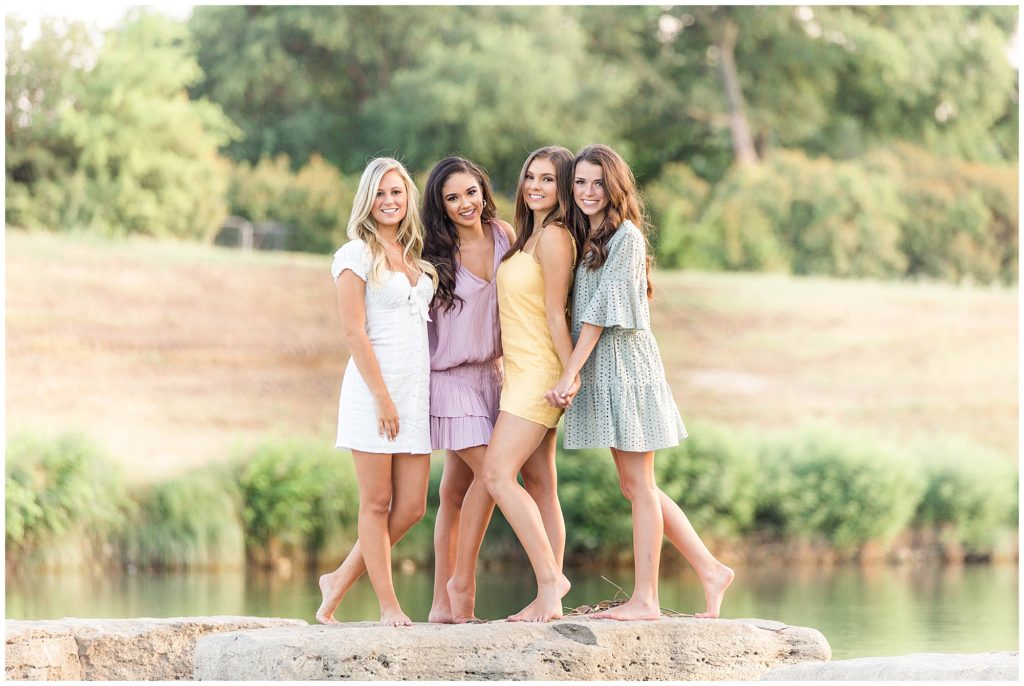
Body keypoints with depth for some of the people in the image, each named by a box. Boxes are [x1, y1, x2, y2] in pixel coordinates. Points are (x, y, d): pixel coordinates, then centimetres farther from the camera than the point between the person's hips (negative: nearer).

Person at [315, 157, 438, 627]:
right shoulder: (356, 255, -3)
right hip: (373, 389, -6)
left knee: (411, 507, 3)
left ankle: (338, 583, 16)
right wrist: (382, 398, -14)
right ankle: (388, 605, 5)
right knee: (377, 503, -1)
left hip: (417, 391, 6)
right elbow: (354, 332, -9)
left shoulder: (415, 257, 16)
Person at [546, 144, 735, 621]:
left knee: (638, 484, -5)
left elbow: (602, 311, -15)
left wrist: (570, 374, -18)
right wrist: (574, 374, 7)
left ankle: (645, 598, -3)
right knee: (634, 486, 10)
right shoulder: (589, 239, 16)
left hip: (625, 363, -9)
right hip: (601, 369, 9)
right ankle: (711, 571, 15)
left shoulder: (625, 237, -10)